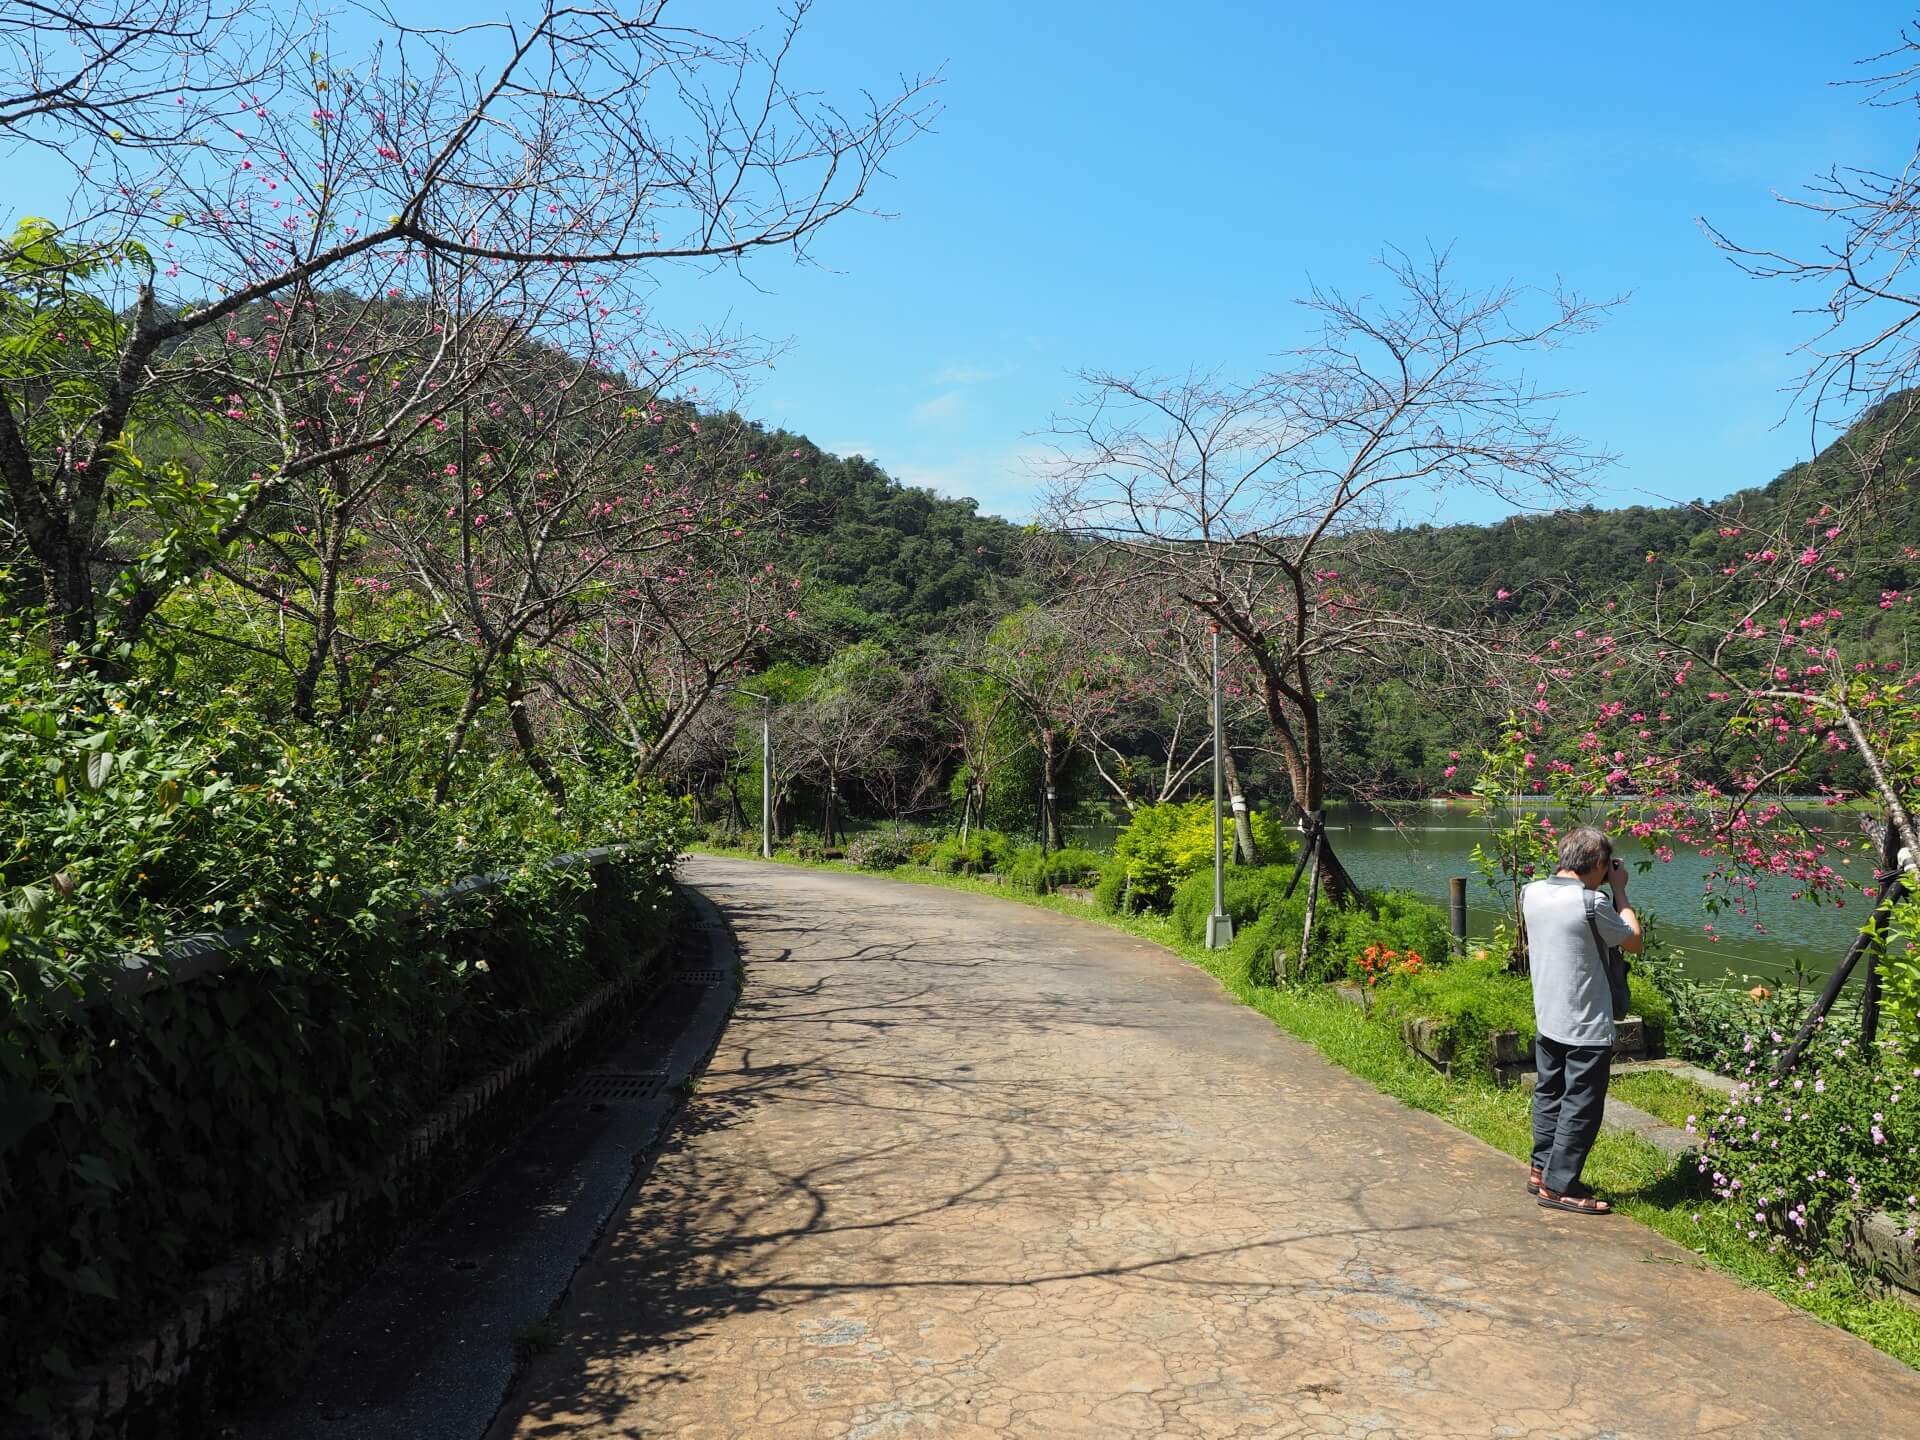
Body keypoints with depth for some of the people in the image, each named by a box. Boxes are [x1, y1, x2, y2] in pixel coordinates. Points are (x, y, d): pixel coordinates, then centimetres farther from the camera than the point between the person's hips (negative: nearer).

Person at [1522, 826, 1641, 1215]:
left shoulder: (1532, 892, 0)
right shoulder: (1593, 903, -21)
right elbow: (1634, 943, -5)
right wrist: (1619, 891, 1)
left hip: (1546, 1020, 7)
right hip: (1587, 1027, -7)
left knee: (1549, 1095, 19)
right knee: (1581, 1108, 3)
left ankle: (1542, 1169, 29)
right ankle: (1558, 1186, 8)